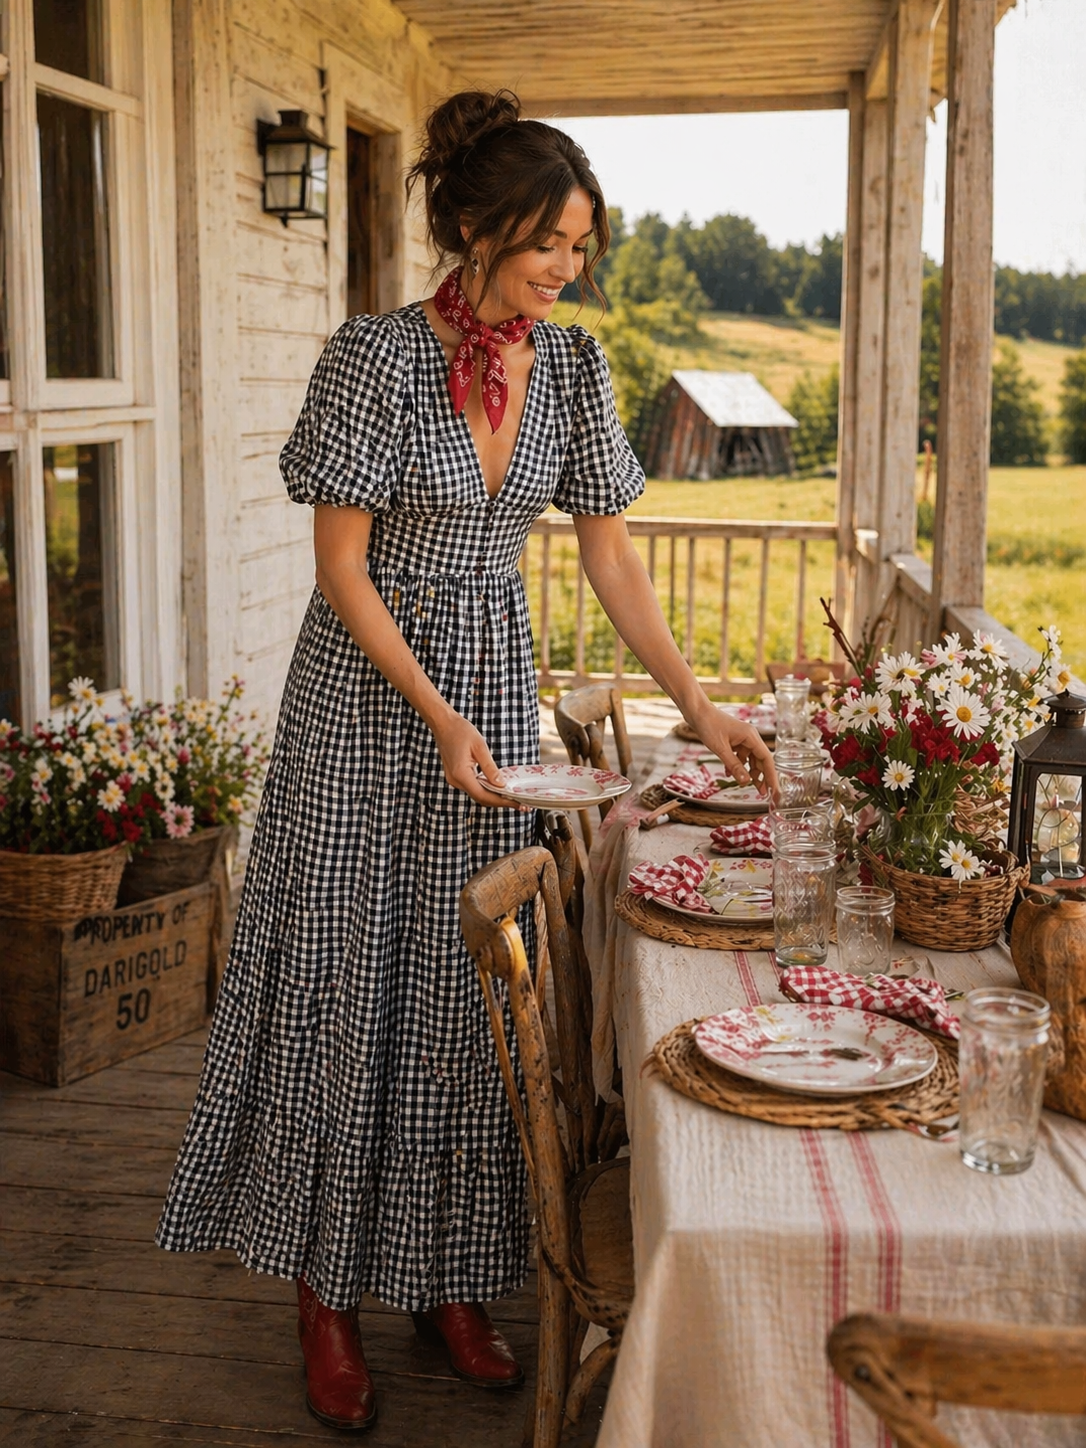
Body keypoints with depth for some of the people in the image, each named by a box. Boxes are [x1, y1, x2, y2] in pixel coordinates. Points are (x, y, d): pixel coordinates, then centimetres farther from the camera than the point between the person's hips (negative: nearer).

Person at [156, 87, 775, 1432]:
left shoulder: (571, 364, 1)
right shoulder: (375, 356, -15)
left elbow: (609, 551, 4)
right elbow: (342, 568, -14)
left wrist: (700, 703, -1)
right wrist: (439, 720, -21)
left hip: (497, 688, 5)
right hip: (367, 694, -5)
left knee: (468, 983, 9)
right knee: (345, 981, 2)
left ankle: (449, 1281, 24)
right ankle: (325, 1297, 18)